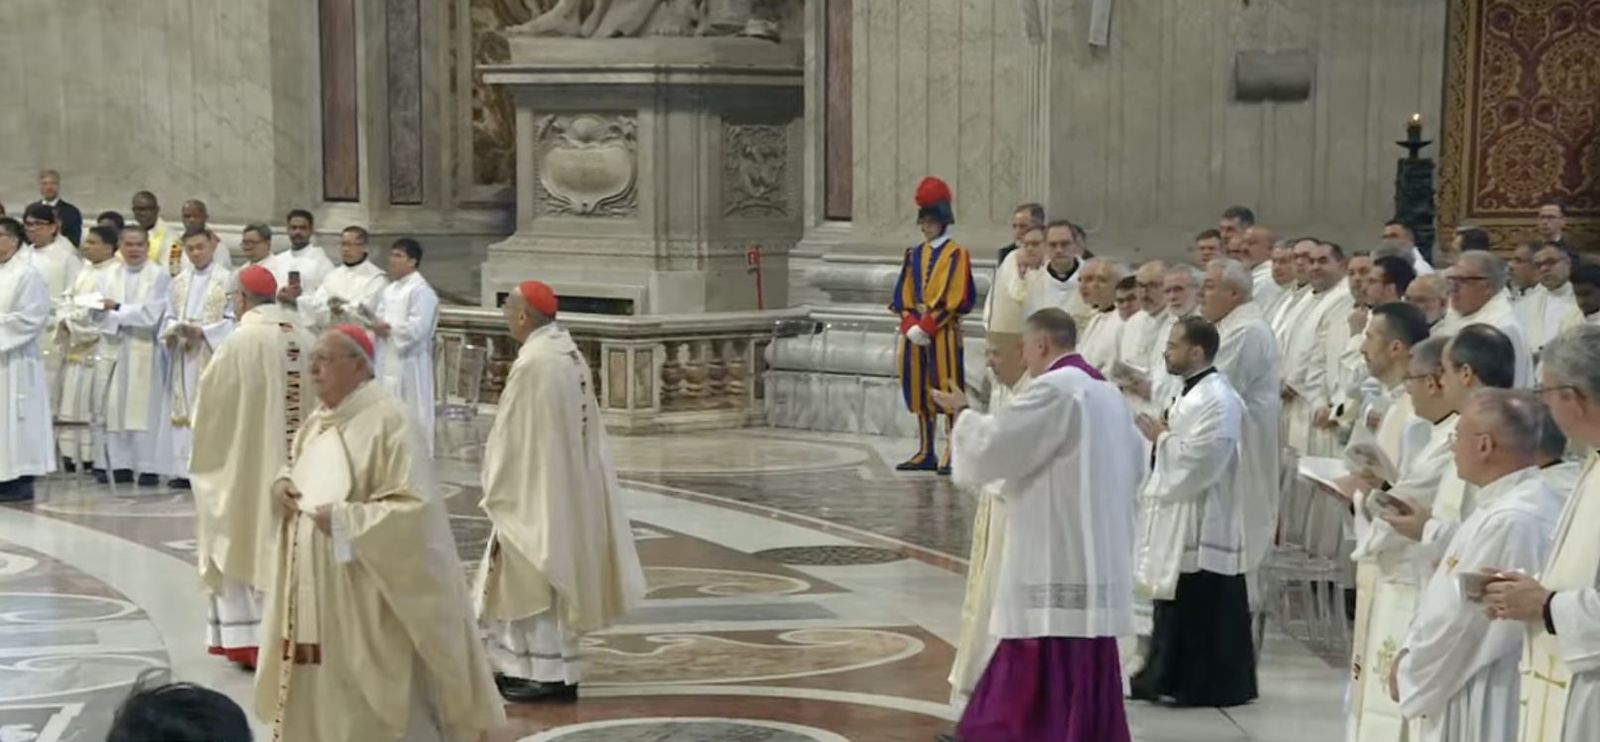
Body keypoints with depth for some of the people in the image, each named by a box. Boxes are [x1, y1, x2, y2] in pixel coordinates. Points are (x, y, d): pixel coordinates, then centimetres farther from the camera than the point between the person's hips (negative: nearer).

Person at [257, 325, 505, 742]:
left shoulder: (389, 421, -16)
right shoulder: (316, 422, 10)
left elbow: (414, 508, -21)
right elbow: (295, 471, 25)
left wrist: (344, 521, -21)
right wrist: (282, 485, 2)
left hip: (363, 598, -8)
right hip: (314, 590, 8)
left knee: (367, 707, -3)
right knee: (315, 688, 12)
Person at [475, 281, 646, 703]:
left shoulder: (534, 364, -22)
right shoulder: (568, 353, 6)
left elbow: (513, 437, -18)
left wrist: (496, 493, -7)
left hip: (538, 492, -9)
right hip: (567, 487, 9)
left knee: (534, 583, 1)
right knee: (542, 581, 16)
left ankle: (551, 676, 6)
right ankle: (527, 667, 24)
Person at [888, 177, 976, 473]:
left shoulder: (956, 254, -5)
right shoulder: (914, 255, 13)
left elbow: (951, 298, -13)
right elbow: (903, 296, 9)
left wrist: (926, 326, -16)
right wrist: (910, 326, -7)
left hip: (944, 331, -6)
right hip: (915, 331, 6)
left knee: (948, 391, -6)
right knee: (920, 392, 9)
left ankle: (953, 453, -3)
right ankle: (926, 453, 16)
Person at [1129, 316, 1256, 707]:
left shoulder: (1218, 400, -17)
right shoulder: (1192, 393, 15)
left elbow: (1199, 461, -25)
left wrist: (1162, 437, -13)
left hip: (1202, 524, -10)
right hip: (1178, 516, 10)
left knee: (1202, 612, -3)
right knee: (1175, 607, 14)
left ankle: (1207, 684, 3)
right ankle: (1169, 676, 20)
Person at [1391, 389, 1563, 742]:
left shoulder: (1512, 520, -24)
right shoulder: (1505, 504, 9)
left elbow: (1462, 619, -20)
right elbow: (1449, 598, 14)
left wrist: (1410, 673, -7)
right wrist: (1411, 651, 5)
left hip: (1484, 707, -10)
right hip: (1460, 690, 10)